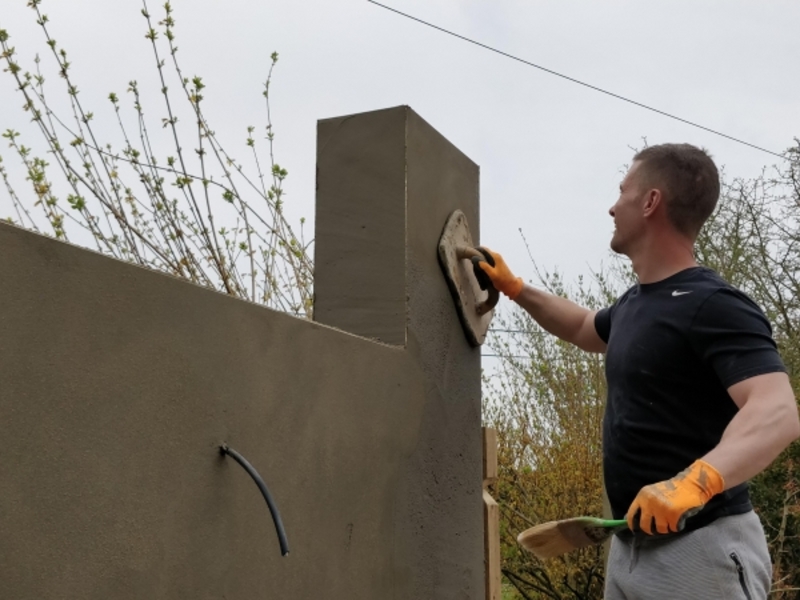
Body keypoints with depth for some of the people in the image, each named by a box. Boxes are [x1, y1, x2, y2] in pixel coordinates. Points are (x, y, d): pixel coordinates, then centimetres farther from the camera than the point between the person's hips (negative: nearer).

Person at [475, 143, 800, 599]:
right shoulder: (635, 304, 12)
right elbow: (585, 328, 35)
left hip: (700, 545, -9)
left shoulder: (713, 306, -17)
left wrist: (697, 480, -46)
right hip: (630, 542, 9)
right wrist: (514, 288, 27)